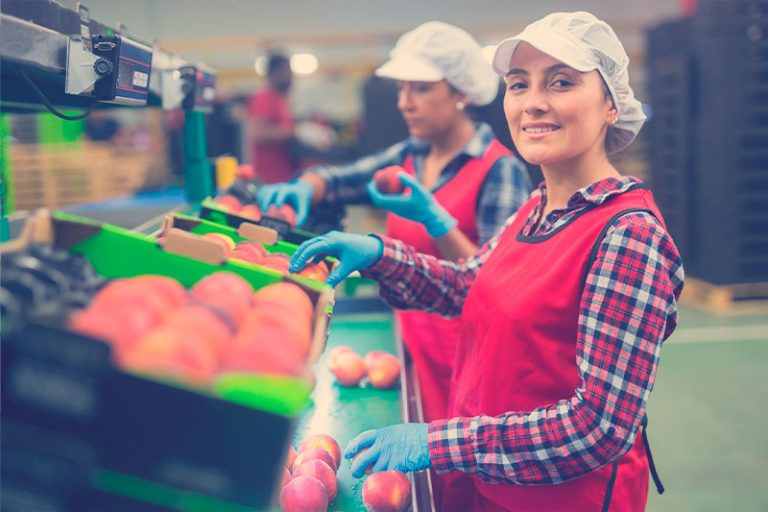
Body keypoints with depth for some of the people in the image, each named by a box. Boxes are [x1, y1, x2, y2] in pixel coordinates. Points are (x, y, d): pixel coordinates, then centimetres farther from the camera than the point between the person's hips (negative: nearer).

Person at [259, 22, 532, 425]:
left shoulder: (500, 170, -14)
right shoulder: (410, 156, 5)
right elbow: (336, 180, 11)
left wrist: (434, 219, -29)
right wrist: (304, 188, -11)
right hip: (416, 343, 6)